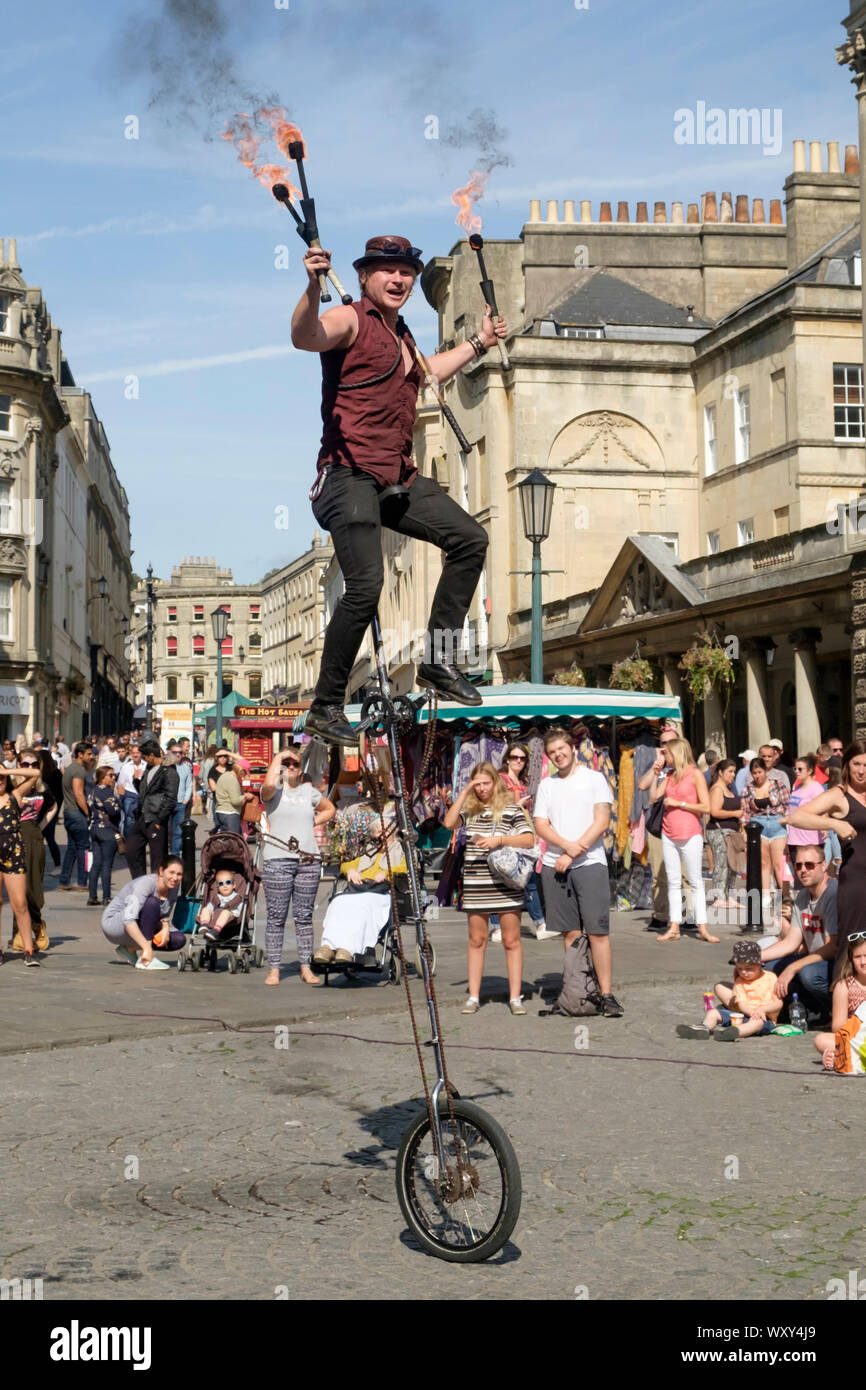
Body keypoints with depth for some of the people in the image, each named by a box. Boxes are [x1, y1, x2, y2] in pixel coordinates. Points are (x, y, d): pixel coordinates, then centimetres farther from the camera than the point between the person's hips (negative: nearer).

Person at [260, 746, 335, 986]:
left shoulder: (309, 791, 15)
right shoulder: (273, 791, 2)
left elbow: (330, 809, 30)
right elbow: (268, 785, -23)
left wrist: (314, 822, 13)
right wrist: (277, 759, -10)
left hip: (308, 861, 4)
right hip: (277, 861, -4)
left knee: (305, 915, 6)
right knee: (276, 916, -2)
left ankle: (306, 968, 12)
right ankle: (273, 969, 3)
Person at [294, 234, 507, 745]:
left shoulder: (401, 334, 21)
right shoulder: (351, 320, -5)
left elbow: (423, 374, 43)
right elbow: (306, 336, -28)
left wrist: (478, 343, 46)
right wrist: (314, 287, -45)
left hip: (398, 478, 9)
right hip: (350, 477, -9)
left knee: (470, 538, 8)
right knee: (366, 586, -20)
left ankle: (439, 660, 15)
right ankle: (325, 707, -7)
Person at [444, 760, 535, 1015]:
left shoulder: (511, 809, 1)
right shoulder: (470, 810, 11)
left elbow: (529, 840, -4)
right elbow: (449, 823, -5)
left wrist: (500, 839, -17)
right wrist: (464, 793, -6)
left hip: (505, 884, -3)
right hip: (475, 885, 3)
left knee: (511, 940, 1)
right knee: (477, 941, 7)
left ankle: (515, 997, 6)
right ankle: (473, 997, 12)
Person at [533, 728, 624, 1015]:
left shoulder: (594, 779, 4)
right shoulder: (547, 785, 14)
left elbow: (602, 821, -4)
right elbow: (540, 826, 6)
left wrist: (572, 855, -10)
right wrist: (567, 845, -12)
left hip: (589, 862, -3)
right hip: (554, 865, 3)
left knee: (597, 931, -8)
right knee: (570, 932, 6)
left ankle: (607, 994, -7)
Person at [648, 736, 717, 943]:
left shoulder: (695, 774, -5)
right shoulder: (670, 775, 12)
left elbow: (706, 808, -10)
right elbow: (653, 797, 6)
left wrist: (678, 803, -11)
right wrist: (655, 772, 4)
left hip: (690, 835, -6)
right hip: (668, 834, 6)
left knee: (696, 881, -2)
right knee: (673, 881, 5)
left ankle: (702, 928, 0)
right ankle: (674, 928, 6)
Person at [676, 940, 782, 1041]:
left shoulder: (770, 978, 2)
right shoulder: (740, 981, 12)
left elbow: (778, 1003, -4)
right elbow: (741, 1004, -3)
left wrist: (762, 1009, -23)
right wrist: (752, 1012, -25)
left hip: (765, 1018, -5)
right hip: (743, 1015, 5)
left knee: (758, 1022, -41)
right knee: (713, 1012, -11)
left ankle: (733, 1032, -67)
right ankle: (704, 1028, -42)